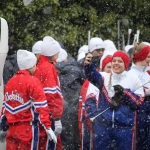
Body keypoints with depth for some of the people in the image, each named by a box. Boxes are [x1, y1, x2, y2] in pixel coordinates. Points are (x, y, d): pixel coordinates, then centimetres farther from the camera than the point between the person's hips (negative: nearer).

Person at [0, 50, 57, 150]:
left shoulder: (10, 82, 10)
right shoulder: (32, 82, -11)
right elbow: (41, 107, -16)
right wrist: (48, 127, -18)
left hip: (11, 128, 6)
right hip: (28, 128, -6)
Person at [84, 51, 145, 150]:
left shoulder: (133, 80, 3)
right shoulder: (104, 77, 3)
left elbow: (139, 101, -1)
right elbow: (93, 76, -19)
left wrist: (124, 92, -15)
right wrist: (88, 65, -41)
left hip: (125, 126, -1)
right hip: (103, 125, 1)